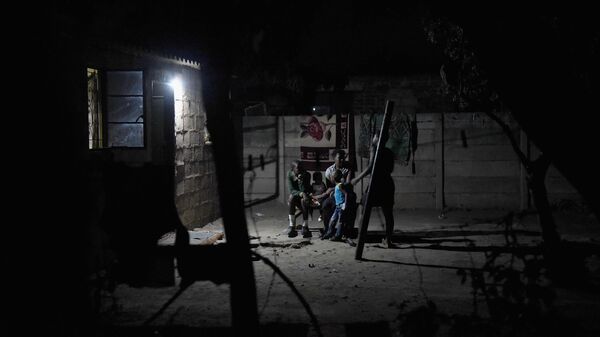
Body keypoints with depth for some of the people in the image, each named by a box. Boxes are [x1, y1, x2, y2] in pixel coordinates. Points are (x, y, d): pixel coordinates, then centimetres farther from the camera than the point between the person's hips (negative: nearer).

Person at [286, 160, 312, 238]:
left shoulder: (306, 175, -9)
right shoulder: (290, 175, -7)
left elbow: (304, 190, -15)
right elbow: (291, 190, -15)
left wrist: (301, 181, -30)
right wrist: (300, 193, -33)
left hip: (303, 197, -1)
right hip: (294, 197, 1)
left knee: (303, 200, -36)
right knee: (292, 198, -34)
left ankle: (305, 227, -34)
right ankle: (292, 227, -37)